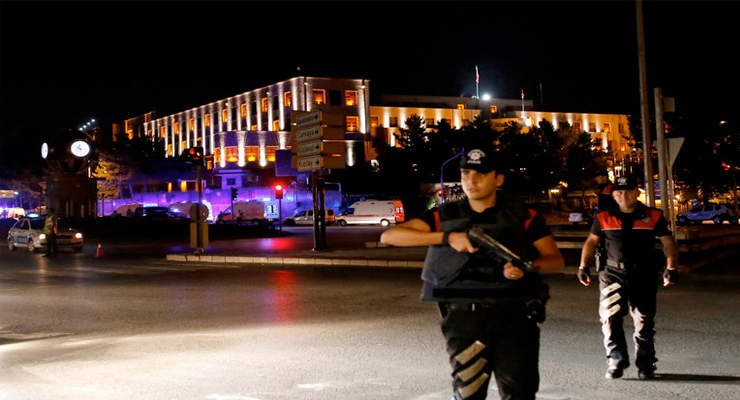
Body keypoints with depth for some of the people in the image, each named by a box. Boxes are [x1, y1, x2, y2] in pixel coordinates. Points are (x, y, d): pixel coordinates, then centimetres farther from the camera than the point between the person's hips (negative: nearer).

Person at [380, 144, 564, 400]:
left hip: (514, 315, 0)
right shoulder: (444, 217, 10)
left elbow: (556, 260, 7)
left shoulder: (524, 218, 10)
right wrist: (447, 237, -13)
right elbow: (389, 236, -2)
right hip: (464, 317, 0)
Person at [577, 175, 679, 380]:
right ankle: (616, 361, -2)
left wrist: (671, 267, -2)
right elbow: (591, 242, 16)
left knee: (644, 321, 5)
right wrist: (583, 266, 6)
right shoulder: (604, 218, 5)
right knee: (610, 317, -12)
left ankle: (645, 364, 17)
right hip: (612, 273, 0)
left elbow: (669, 243, 10)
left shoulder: (653, 217, 4)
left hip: (644, 275, 0)